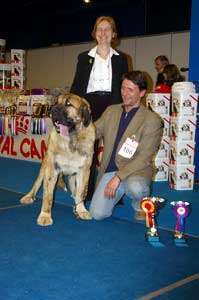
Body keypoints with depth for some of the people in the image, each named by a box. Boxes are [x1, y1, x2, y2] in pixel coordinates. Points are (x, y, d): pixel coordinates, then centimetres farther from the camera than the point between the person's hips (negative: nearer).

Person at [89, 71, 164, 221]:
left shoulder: (152, 120, -11)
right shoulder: (111, 111, 9)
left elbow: (144, 158, -16)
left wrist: (118, 177, -24)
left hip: (136, 170, -4)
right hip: (110, 170, 5)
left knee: (135, 187, -39)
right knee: (97, 214, -11)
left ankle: (140, 207, -1)